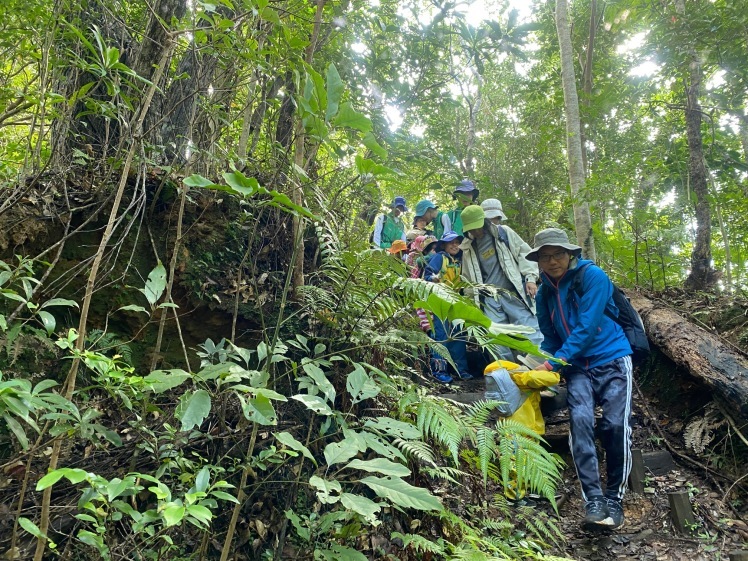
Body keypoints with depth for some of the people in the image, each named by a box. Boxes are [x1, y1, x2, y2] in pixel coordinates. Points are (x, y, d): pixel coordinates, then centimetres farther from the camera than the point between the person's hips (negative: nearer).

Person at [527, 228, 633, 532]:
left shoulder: (592, 275, -10)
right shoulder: (544, 293, 8)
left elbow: (586, 327, -17)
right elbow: (550, 338, 17)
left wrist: (553, 363, -19)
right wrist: (542, 365, -3)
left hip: (612, 359, -3)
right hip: (576, 367, 4)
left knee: (616, 424, -15)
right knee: (580, 420, -20)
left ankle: (614, 498, 3)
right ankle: (593, 499, -18)